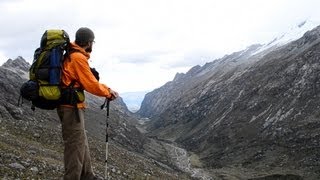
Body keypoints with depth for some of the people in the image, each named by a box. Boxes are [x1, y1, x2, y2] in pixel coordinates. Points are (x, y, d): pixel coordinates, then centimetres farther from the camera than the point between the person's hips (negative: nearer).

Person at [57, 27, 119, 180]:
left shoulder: (73, 56, 15)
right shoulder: (78, 57, -16)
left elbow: (91, 80, 18)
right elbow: (90, 84, -17)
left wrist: (108, 89, 11)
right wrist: (108, 93, -1)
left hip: (70, 106, 10)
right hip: (71, 107, -10)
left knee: (81, 143, 17)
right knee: (75, 145, -5)